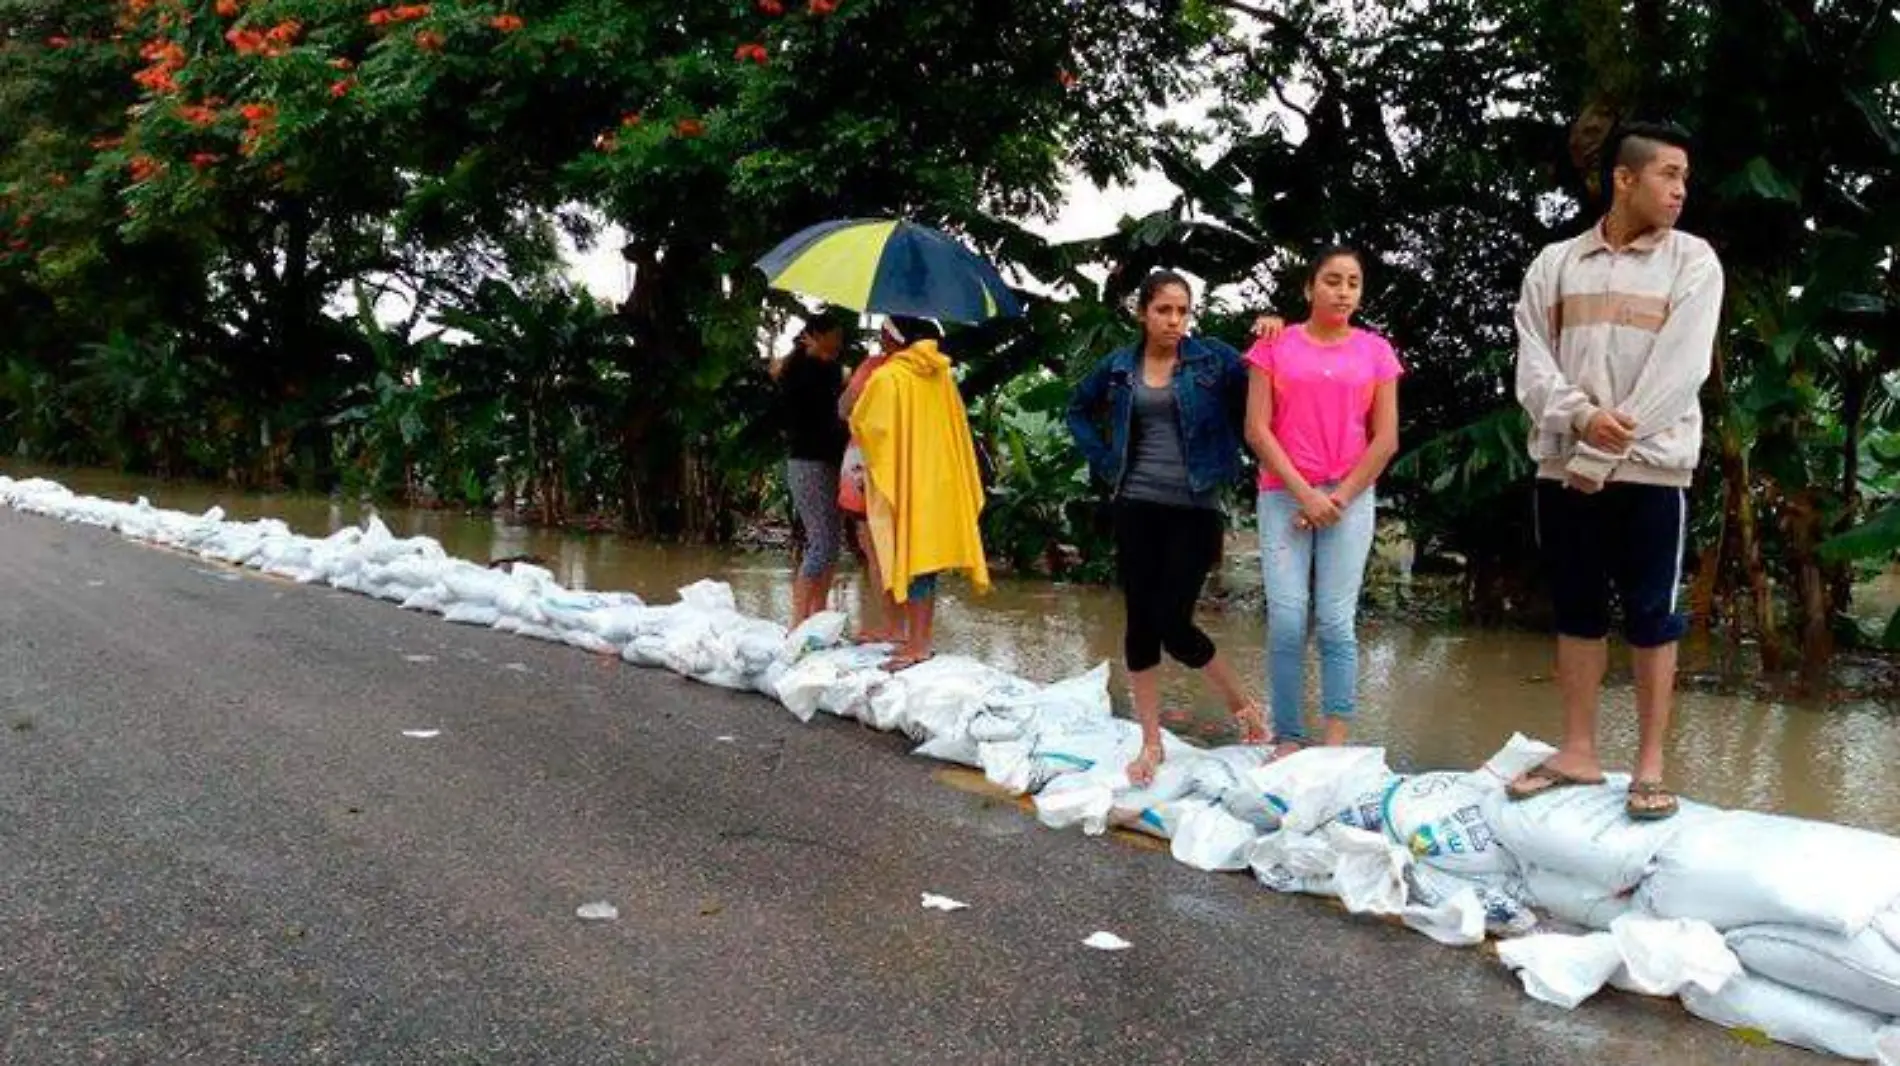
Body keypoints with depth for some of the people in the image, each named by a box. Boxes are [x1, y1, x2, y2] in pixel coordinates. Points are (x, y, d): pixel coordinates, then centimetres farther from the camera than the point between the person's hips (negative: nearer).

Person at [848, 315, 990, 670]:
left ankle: (917, 644, -3)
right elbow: (956, 427, 10)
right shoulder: (941, 375, 4)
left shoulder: (887, 377, -15)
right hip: (938, 478, 6)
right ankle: (917, 635, 17)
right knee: (926, 554, 10)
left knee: (909, 556, -3)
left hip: (902, 479, -6)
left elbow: (860, 424, -5)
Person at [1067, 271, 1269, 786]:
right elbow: (1079, 409, 22)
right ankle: (1151, 744, 15)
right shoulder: (1119, 366, 6)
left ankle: (1242, 704, 20)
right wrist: (1104, 462, 11)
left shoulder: (1213, 358, -2)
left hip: (1194, 509, -3)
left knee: (1173, 624, -7)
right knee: (1140, 622, 4)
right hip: (1137, 507, 3)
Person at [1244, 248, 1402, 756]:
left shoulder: (1375, 350, 7)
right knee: (1287, 623, -6)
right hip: (1284, 496, 0)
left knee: (1337, 623, -3)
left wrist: (1340, 498, -5)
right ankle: (1288, 742, 0)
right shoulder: (1275, 344, 4)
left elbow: (1386, 439, 4)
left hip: (1349, 498, 1)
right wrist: (1304, 495, -9)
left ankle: (1335, 746, 2)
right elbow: (1257, 429, -2)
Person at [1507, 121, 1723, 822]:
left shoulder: (1693, 261, 1)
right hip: (1564, 465, 3)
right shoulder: (1555, 263, 9)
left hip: (1650, 468, -2)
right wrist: (1581, 418, -16)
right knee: (1576, 610, 9)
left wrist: (1604, 454, -12)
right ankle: (1578, 752, 19)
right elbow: (1531, 362, 2)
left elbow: (1680, 370, -8)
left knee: (1652, 617, 1)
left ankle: (1650, 765, 9)